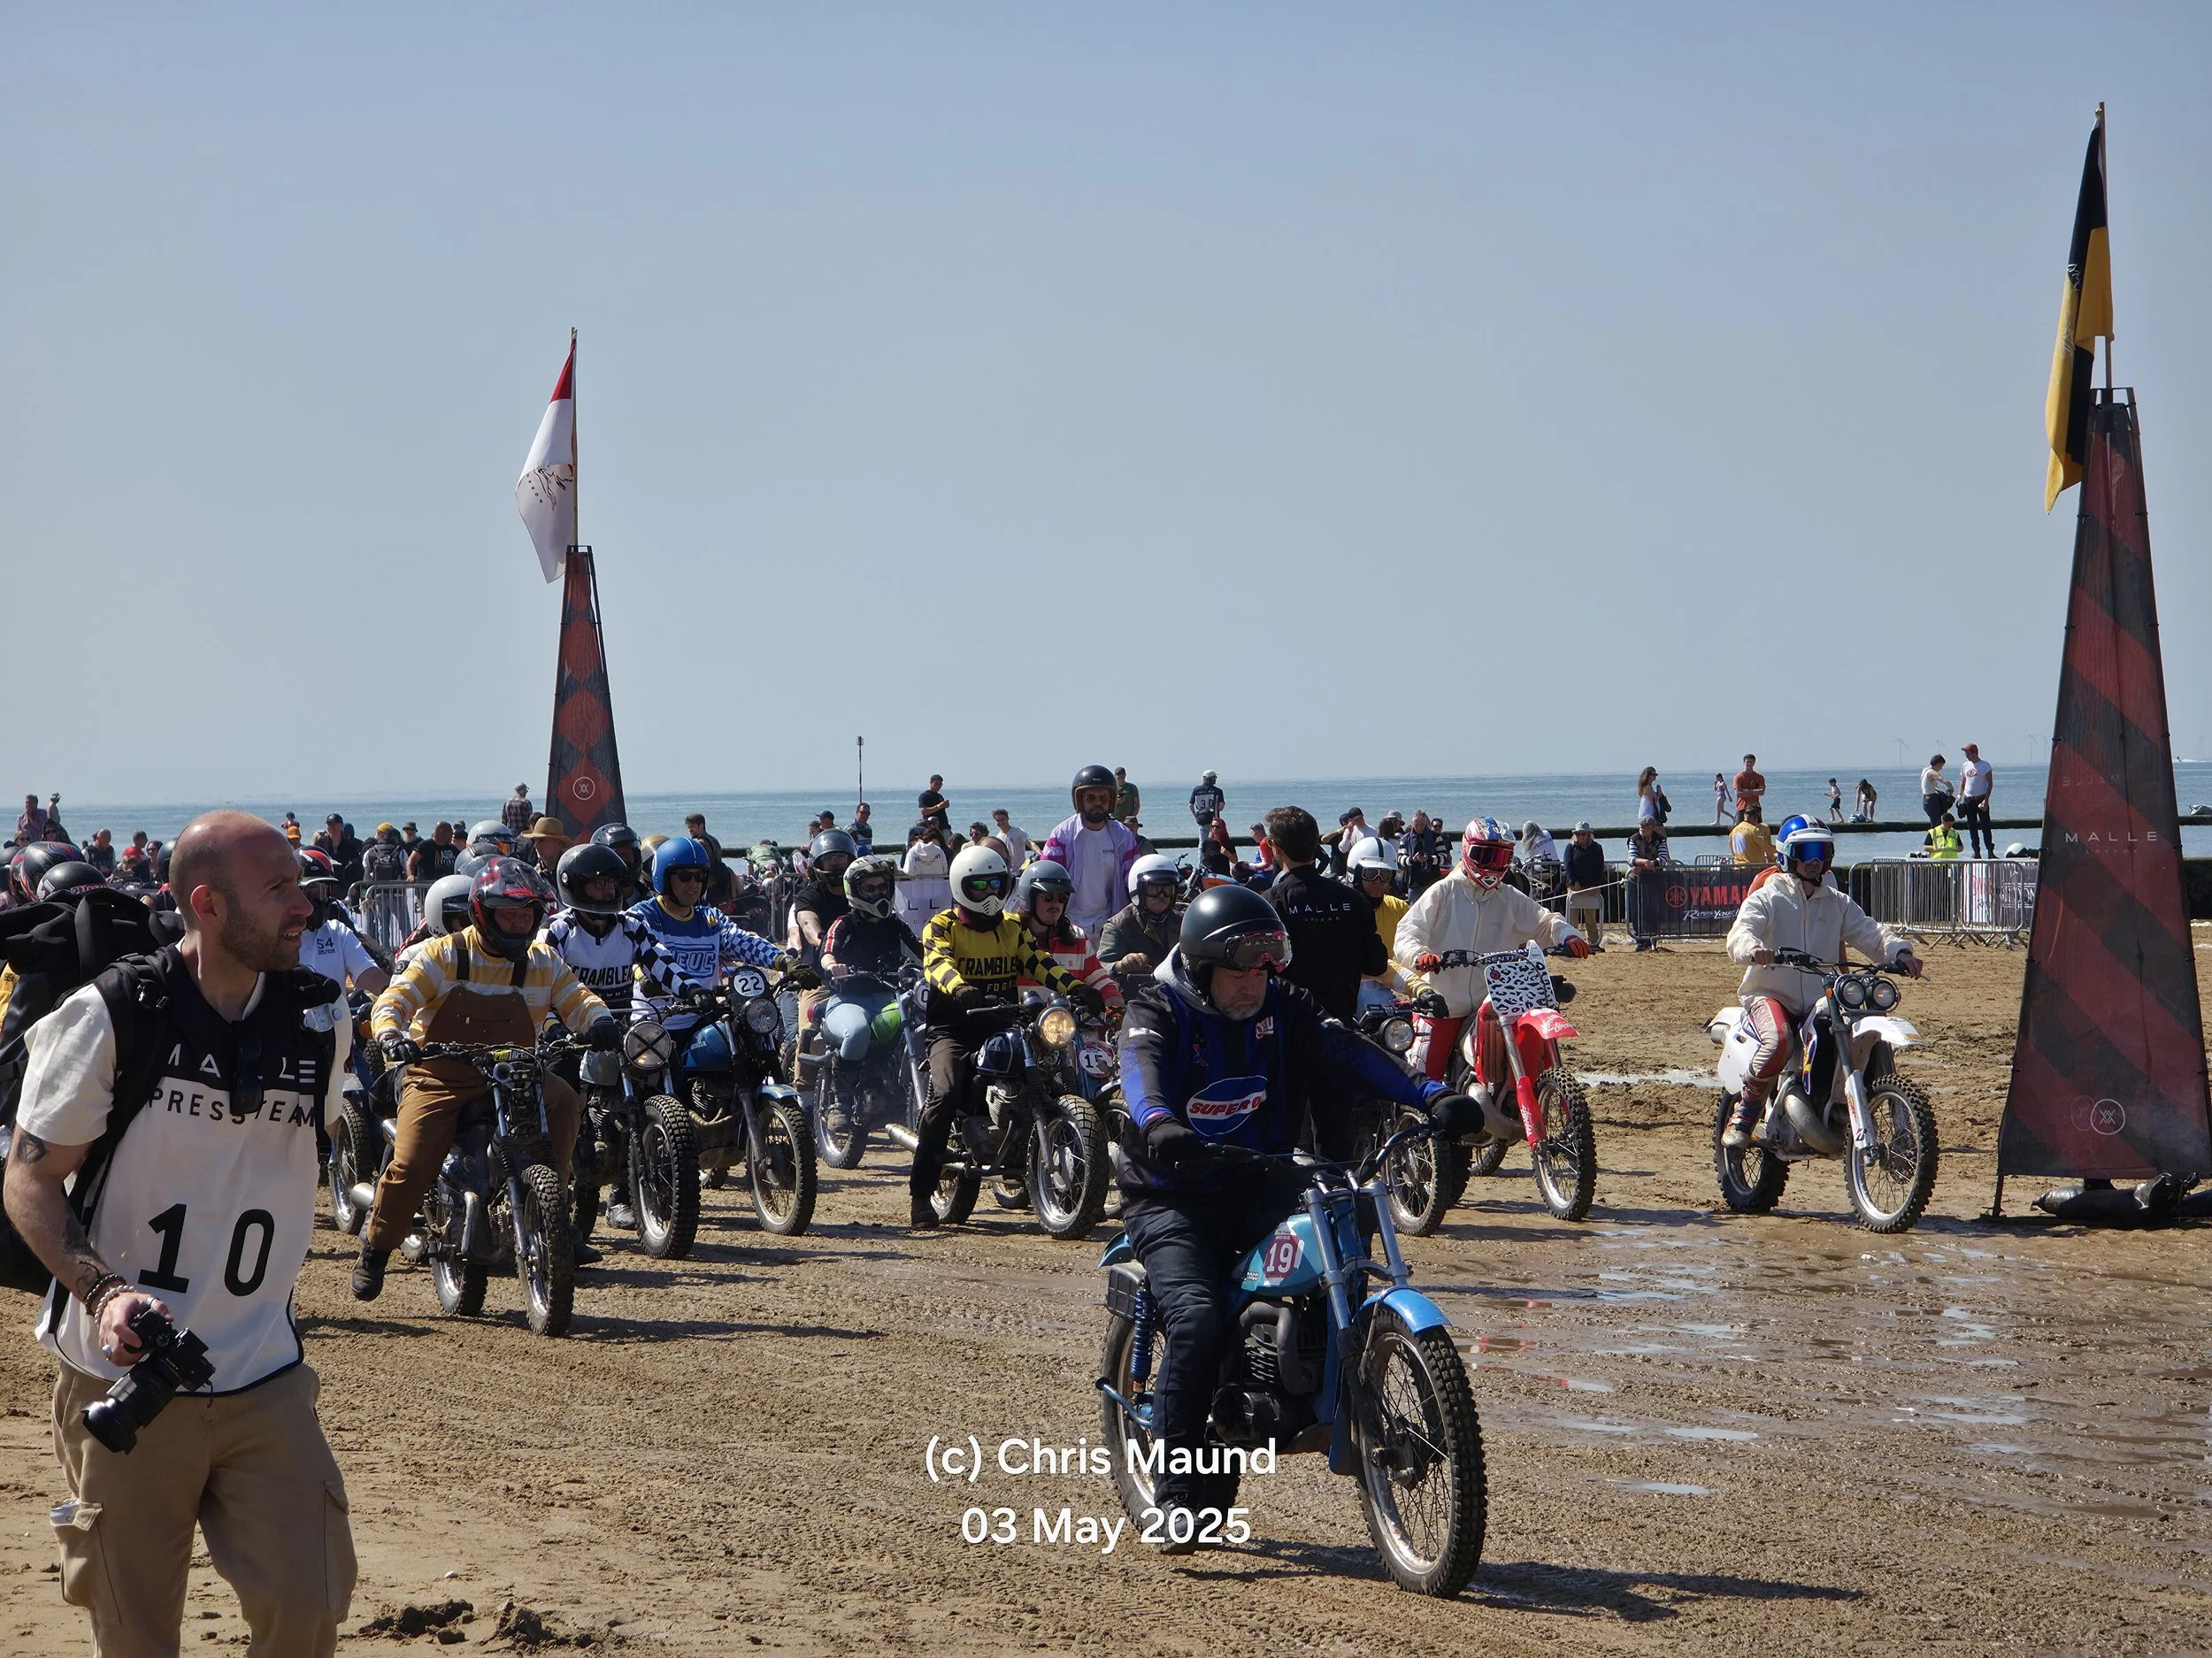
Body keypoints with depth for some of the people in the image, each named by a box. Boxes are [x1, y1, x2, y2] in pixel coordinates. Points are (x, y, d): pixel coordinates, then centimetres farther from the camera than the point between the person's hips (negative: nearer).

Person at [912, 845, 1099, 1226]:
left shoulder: (1013, 928, 17)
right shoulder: (942, 927, 1)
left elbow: (1039, 963, 2)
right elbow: (939, 964, -19)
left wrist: (1075, 988, -18)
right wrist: (962, 991, -42)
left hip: (1002, 1026, 5)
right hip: (953, 1029, -5)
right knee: (946, 1094, -29)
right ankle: (919, 1193, -24)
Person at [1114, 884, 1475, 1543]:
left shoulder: (1284, 1007, 7)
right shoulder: (1158, 1011, -6)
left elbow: (1348, 1053, -8)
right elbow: (1141, 1067, -27)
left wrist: (1429, 1096, -25)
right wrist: (1158, 1123, -51)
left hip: (1263, 1185, 4)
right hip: (1174, 1197, -4)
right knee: (1197, 1317, -25)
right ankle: (1175, 1492, -16)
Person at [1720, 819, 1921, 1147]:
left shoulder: (1837, 903, 17)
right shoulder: (1766, 898, 3)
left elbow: (1868, 933, 4)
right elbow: (1740, 933, -15)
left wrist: (1897, 951, -18)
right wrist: (1752, 950, -40)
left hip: (1822, 1001, 5)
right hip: (1770, 994, -5)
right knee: (1779, 1041, -35)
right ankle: (1743, 1116, -19)